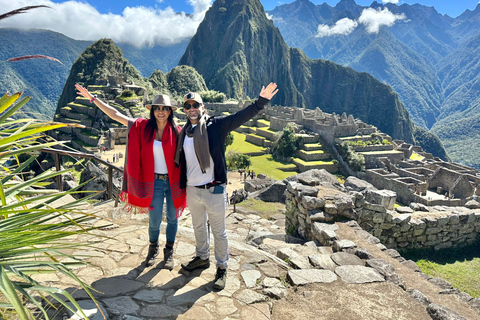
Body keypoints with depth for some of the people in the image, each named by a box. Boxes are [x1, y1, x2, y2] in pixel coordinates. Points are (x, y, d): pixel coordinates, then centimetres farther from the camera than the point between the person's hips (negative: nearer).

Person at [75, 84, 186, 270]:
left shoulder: (176, 131, -5)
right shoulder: (143, 127, -3)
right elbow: (115, 115, -2)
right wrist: (92, 98, -3)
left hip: (173, 182, 0)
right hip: (154, 181, 0)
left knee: (172, 218, 13)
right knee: (154, 221, 10)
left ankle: (169, 252, 34)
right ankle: (153, 248, 40)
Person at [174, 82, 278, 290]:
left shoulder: (216, 125, -7)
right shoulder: (183, 132, 8)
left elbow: (241, 117, -17)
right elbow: (180, 161, 15)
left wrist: (261, 102, -29)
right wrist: (181, 186, 15)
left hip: (214, 190, -5)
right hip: (192, 190, 5)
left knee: (218, 231, 7)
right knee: (198, 227, 23)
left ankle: (222, 268, 26)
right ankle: (202, 258, 45)